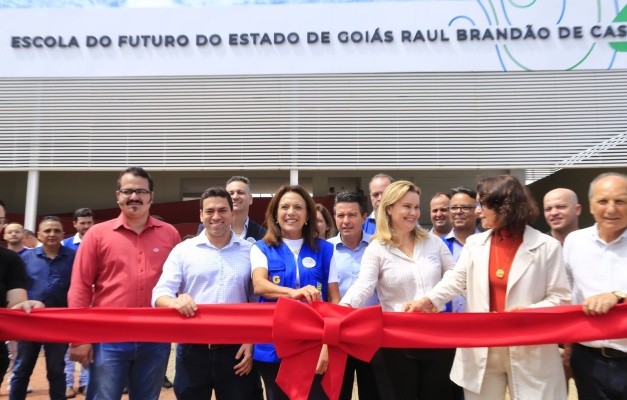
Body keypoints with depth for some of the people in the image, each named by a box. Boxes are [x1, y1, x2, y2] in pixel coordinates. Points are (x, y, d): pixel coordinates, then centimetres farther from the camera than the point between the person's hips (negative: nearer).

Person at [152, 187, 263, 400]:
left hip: (236, 350, 0)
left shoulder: (250, 251, 3)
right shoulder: (183, 250, 3)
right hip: (192, 351, 1)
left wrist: (252, 342, -2)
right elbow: (160, 293, -3)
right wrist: (175, 302, -25)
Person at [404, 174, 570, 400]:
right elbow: (456, 280, -3)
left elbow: (560, 299, -4)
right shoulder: (475, 243, 6)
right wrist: (427, 301, -20)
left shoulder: (547, 246, -4)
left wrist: (530, 311, -21)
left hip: (529, 352, -2)